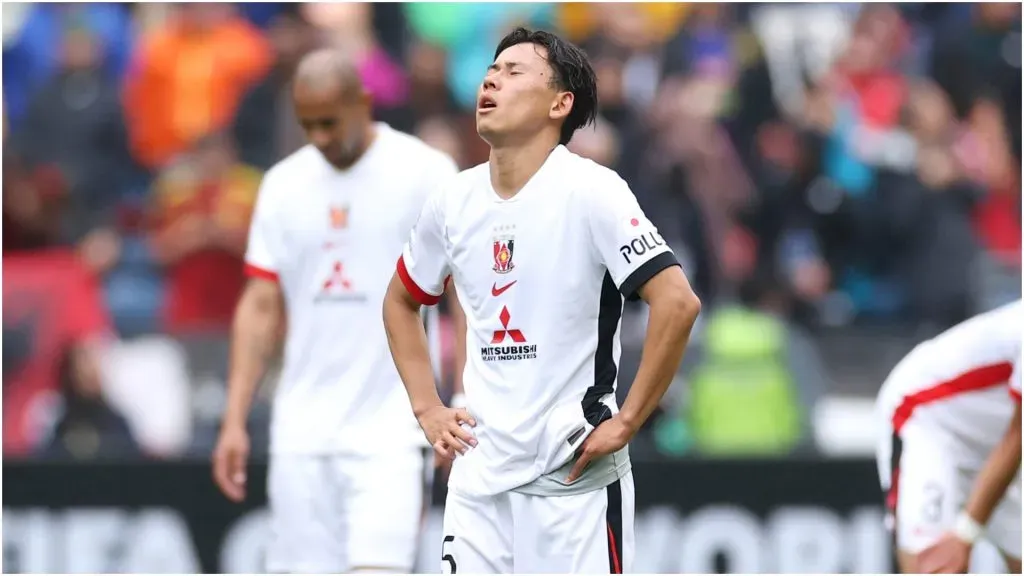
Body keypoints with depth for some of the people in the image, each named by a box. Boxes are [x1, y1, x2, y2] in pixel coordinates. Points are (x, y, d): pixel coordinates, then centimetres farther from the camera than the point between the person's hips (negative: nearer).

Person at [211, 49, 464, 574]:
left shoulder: (426, 173, -2)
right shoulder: (283, 184, 10)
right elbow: (260, 307, 11)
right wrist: (234, 421, 5)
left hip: (390, 429, -4)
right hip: (301, 431, 4)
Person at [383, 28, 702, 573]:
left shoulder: (591, 191, -11)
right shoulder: (453, 200, 7)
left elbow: (677, 303, -19)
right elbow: (401, 302, 25)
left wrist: (625, 423, -17)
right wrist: (426, 408, 13)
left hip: (574, 478, -5)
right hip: (478, 476, 6)